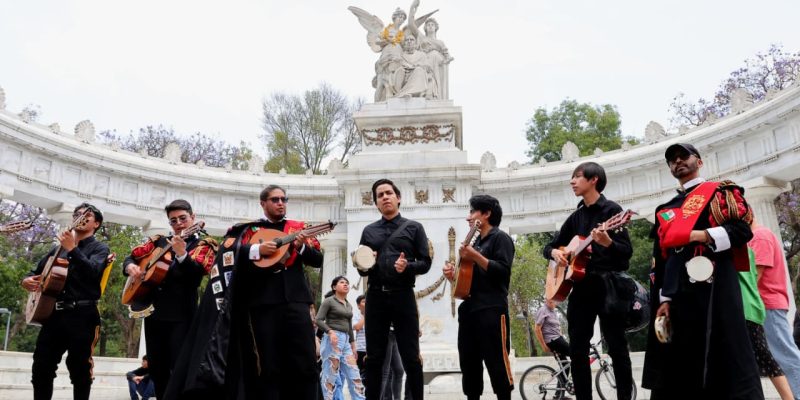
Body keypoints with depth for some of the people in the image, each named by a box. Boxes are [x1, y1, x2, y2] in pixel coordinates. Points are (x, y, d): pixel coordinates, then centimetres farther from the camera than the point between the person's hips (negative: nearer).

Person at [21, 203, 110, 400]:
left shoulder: (99, 248, 4)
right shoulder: (59, 247, 20)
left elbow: (93, 271, -15)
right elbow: (37, 271, 24)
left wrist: (72, 249, -21)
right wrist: (27, 280, 2)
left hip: (82, 315, -5)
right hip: (54, 313, 5)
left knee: (80, 370, -1)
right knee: (41, 367, 4)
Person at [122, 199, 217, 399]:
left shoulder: (203, 244, 2)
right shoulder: (159, 241, 16)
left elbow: (196, 272, -15)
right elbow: (132, 256, 21)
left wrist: (181, 254, -34)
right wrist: (130, 266, -2)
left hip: (181, 315, -6)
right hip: (153, 311, 6)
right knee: (157, 370, 12)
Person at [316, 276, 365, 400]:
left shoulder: (349, 305, 19)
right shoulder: (329, 301, -2)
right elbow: (318, 320, -9)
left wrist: (353, 345, 19)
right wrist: (330, 332, -24)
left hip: (345, 340, 7)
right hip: (333, 339, -7)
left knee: (354, 375, 2)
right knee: (330, 375, -6)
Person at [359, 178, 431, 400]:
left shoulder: (413, 227, 7)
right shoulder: (369, 231, 14)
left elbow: (425, 263, 2)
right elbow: (361, 269, 14)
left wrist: (407, 266, -17)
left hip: (403, 296, -2)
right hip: (375, 297, 3)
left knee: (411, 357, 0)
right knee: (374, 358, 6)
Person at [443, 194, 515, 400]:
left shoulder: (500, 238, -2)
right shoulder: (475, 242, 22)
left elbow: (503, 271, -17)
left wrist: (475, 256, -21)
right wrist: (453, 275, 7)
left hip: (492, 310, -9)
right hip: (469, 309, 9)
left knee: (497, 362, -7)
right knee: (469, 363, 9)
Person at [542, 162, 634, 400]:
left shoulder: (611, 209, -4)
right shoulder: (576, 217, 15)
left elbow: (627, 251, -11)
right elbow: (549, 246, 21)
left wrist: (607, 242, -31)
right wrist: (554, 252, -3)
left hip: (608, 284, -6)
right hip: (580, 285, 6)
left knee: (617, 347, -2)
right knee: (577, 348, 5)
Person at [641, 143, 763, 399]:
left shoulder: (721, 191, 10)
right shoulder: (665, 212, 22)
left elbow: (742, 230, -3)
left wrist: (696, 235, -13)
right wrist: (663, 299, 7)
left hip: (715, 286, -5)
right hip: (678, 295, 5)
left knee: (726, 358, -7)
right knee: (679, 366, 5)